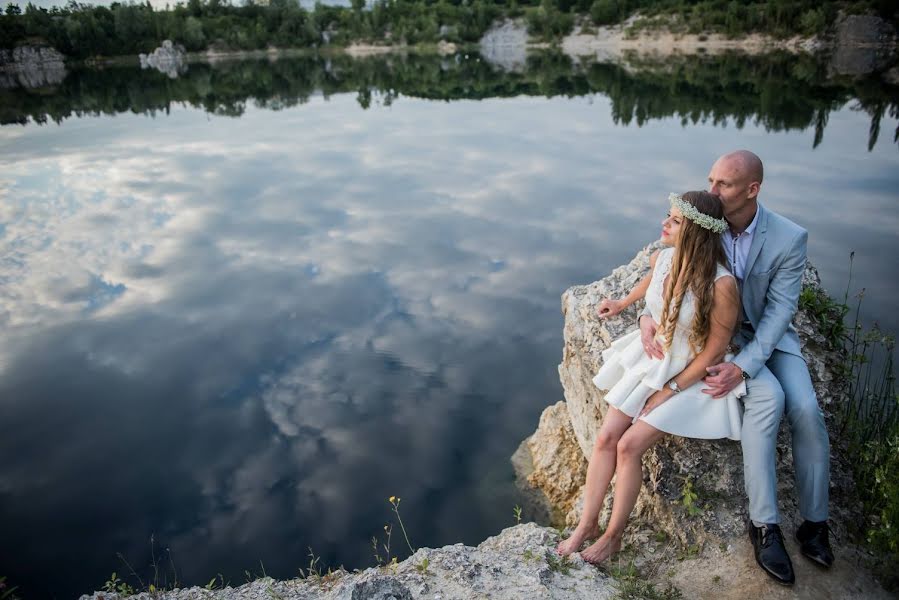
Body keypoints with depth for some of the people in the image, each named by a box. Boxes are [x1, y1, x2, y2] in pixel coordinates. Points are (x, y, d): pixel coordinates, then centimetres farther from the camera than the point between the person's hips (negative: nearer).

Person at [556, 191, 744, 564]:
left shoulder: (720, 285, -29)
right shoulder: (662, 258, -10)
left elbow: (714, 351, -19)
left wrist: (669, 390, -15)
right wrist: (623, 303, 30)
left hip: (690, 376, -6)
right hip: (652, 358, 6)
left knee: (630, 445, -15)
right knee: (605, 436, -4)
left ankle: (614, 535, 6)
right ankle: (587, 523, 10)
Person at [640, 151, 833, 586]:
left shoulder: (789, 238, -18)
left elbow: (778, 311, -19)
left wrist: (743, 366, -30)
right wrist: (648, 314, -24)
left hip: (768, 333, 1)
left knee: (805, 410, -21)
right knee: (767, 397, -27)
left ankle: (814, 522, 0)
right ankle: (764, 524, -18)